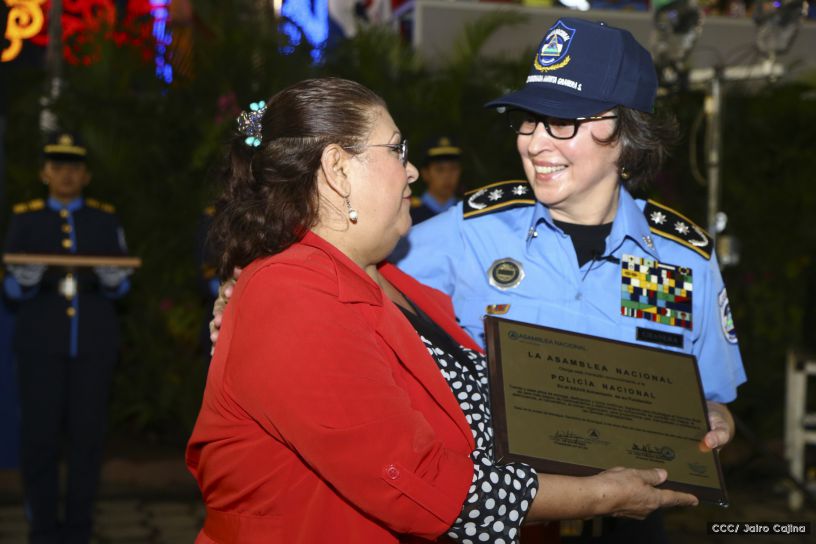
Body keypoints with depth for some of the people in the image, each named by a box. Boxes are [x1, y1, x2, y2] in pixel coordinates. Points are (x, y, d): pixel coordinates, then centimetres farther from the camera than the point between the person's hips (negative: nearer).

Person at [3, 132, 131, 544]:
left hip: (94, 341, 1)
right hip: (41, 340, -1)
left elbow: (120, 287, 5)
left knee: (87, 431, 1)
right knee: (39, 433, -2)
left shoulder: (105, 219, 6)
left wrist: (113, 278, -18)